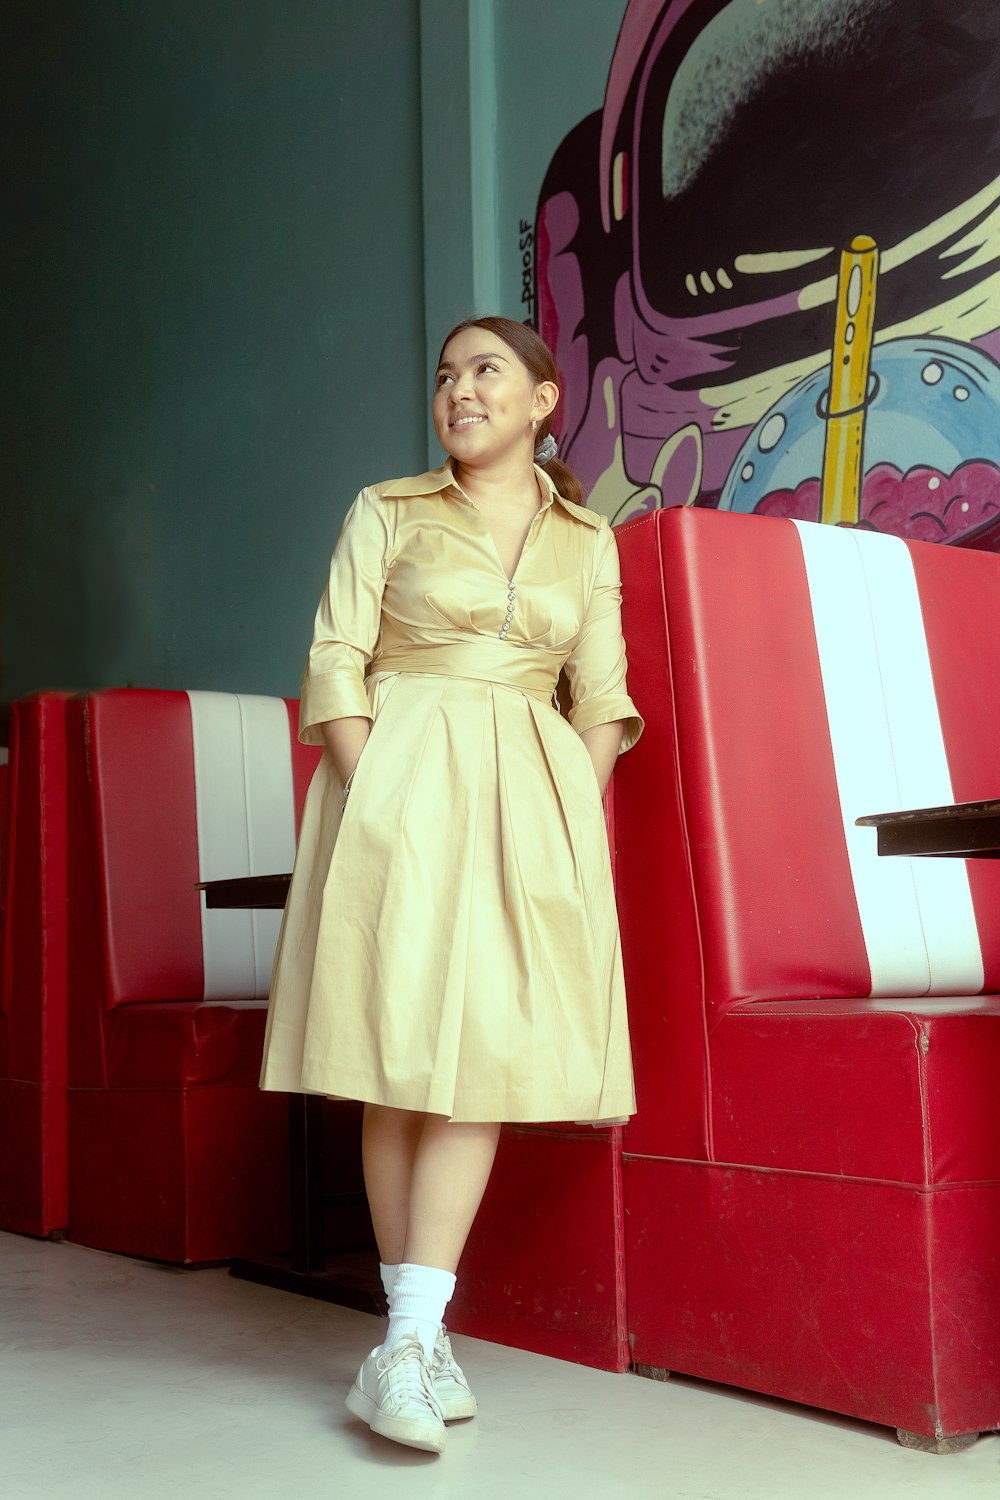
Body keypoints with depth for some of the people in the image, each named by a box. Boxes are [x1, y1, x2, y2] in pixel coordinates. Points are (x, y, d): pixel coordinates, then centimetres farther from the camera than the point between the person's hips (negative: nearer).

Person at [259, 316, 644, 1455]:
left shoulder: (587, 541, 14)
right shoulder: (387, 513, 7)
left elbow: (603, 701, 13)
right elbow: (334, 666, 0)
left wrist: (574, 814, -1)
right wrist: (374, 800, -12)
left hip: (530, 805, 2)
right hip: (399, 791, -2)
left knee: (484, 1051, -9)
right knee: (402, 1054, -5)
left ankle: (408, 1341, -9)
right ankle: (416, 1334, 3)